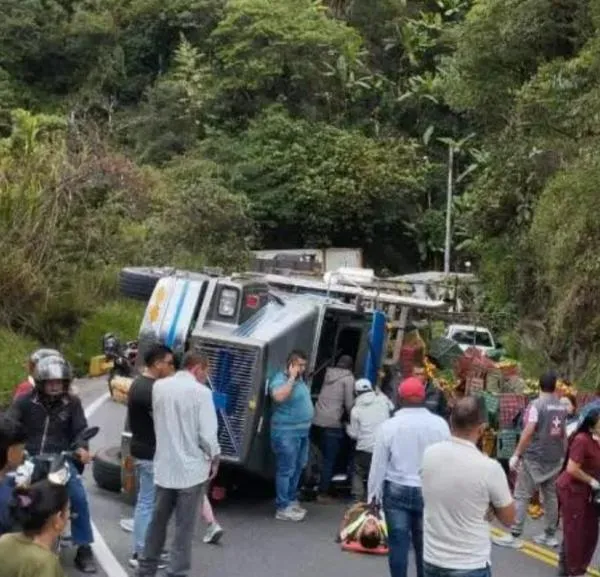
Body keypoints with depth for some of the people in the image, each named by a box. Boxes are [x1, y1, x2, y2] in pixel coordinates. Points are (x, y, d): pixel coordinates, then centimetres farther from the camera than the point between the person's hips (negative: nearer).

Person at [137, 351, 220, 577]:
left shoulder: (158, 387, 2)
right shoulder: (200, 392, -15)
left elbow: (156, 421, 10)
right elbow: (208, 434, -15)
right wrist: (214, 458, 0)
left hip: (163, 466, 5)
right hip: (192, 469, -5)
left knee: (158, 520, 19)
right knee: (184, 527, 4)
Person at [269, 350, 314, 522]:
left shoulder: (299, 379, 14)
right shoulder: (280, 379, -15)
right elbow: (279, 396, -36)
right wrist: (291, 378, -29)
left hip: (302, 432, 10)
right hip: (286, 433, -10)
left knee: (298, 468, 18)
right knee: (286, 470, -6)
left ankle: (292, 501, 30)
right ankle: (283, 509, -1)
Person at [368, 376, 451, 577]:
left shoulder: (389, 425, -8)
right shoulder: (440, 424, -5)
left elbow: (379, 464, -4)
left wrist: (374, 494, 6)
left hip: (397, 491, -1)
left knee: (398, 543, 6)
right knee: (424, 545, 10)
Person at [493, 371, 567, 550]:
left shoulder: (536, 405, -13)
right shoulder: (562, 407, 7)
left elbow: (528, 432, -19)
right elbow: (563, 434, 16)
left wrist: (516, 455, -15)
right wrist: (562, 454, 27)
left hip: (534, 457, -7)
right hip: (555, 458, 7)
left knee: (521, 496, -3)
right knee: (551, 496, 13)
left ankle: (515, 536, -5)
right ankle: (550, 535, 19)